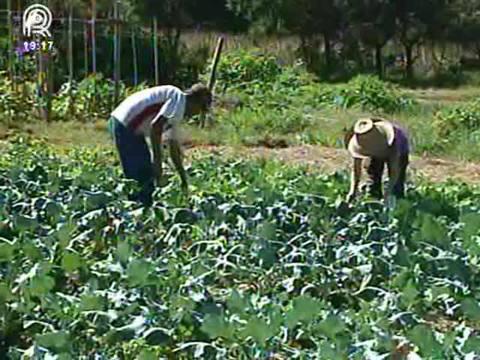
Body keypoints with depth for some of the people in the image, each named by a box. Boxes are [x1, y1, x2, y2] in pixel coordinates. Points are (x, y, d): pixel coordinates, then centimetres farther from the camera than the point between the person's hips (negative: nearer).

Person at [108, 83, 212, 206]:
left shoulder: (174, 114, 21)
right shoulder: (179, 100, -8)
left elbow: (174, 149, 29)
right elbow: (156, 126, -21)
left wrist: (184, 180, 35)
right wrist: (157, 161, -16)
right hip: (126, 126, -10)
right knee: (143, 182, -6)